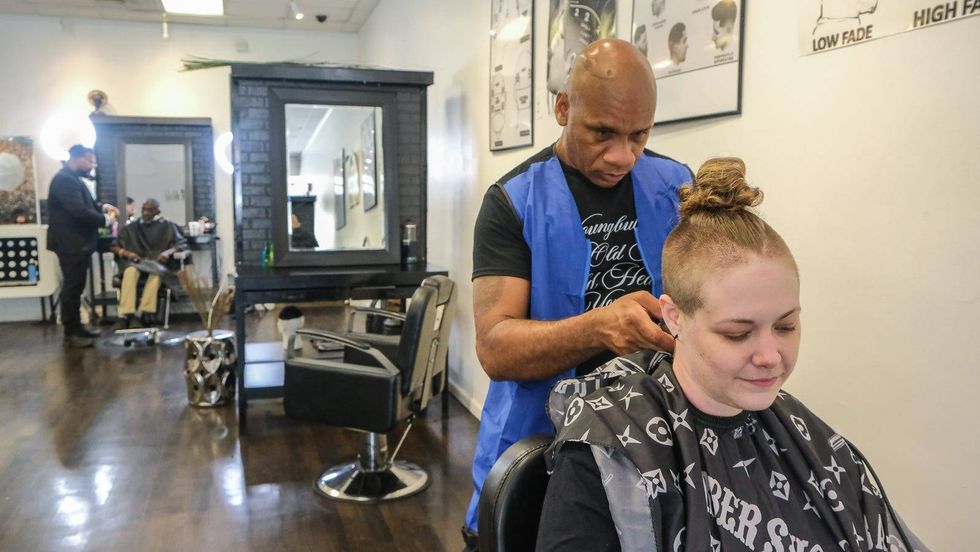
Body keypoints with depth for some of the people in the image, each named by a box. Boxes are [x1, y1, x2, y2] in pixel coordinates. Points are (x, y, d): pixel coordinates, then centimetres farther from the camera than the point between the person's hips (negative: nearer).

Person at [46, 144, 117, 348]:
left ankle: (76, 327, 24)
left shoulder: (73, 178, 16)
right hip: (70, 244, -10)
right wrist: (104, 220, -16)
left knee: (76, 287, 15)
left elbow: (85, 203, 23)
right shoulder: (64, 179, -18)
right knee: (72, 287, -6)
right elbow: (79, 210, -27)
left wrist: (102, 206, 5)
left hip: (77, 243, 10)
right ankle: (70, 333, 0)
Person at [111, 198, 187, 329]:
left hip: (157, 263, -1)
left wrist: (169, 251, -16)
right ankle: (125, 315, -45)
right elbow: (114, 247, 16)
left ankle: (139, 314, -45)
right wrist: (126, 253, -6)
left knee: (156, 273, -38)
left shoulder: (167, 226, 14)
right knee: (131, 271, -36)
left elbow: (182, 244, 4)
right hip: (135, 263, 1)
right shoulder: (130, 228, 19)